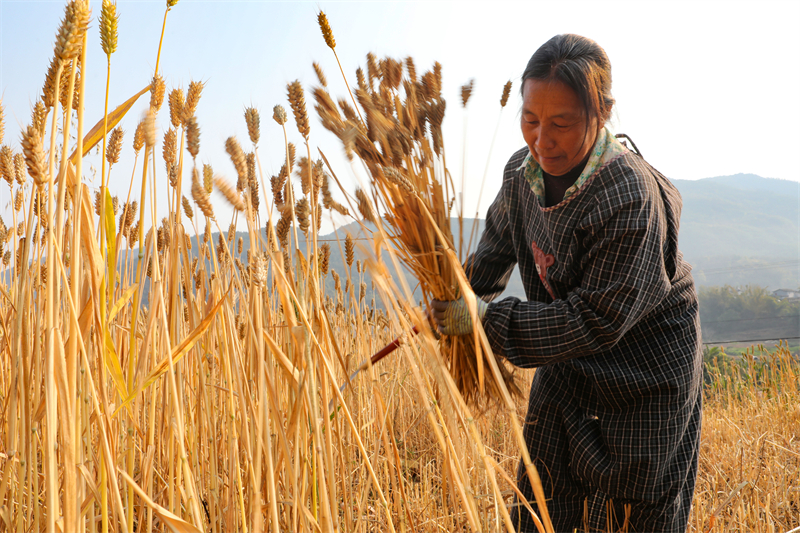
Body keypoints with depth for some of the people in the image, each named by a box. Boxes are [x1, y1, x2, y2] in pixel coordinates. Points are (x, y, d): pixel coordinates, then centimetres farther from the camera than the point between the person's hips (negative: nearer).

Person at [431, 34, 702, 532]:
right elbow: (500, 237, 15)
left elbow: (596, 322, -30)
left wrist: (489, 320, -29)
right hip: (566, 368, 7)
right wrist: (466, 292, 5)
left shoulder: (632, 199, -32)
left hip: (642, 379, -6)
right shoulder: (523, 171, -8)